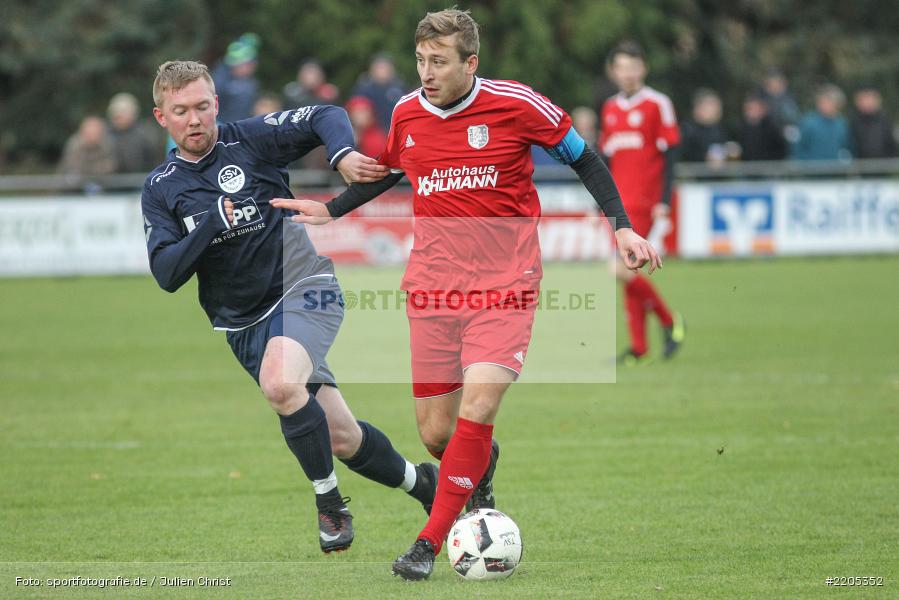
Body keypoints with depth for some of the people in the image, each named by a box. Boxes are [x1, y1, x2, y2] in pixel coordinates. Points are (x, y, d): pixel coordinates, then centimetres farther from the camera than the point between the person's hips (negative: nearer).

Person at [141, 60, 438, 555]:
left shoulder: (248, 140, -5)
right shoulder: (160, 190, 3)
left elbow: (325, 117, -4)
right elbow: (167, 274, -6)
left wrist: (343, 155, -25)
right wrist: (214, 222, -20)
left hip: (304, 286, -4)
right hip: (244, 323, 4)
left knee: (280, 384, -34)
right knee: (341, 439, 5)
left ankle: (329, 501, -15)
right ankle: (418, 481, 34)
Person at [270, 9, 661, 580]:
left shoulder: (515, 105, -9)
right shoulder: (407, 114, 3)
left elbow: (583, 157, 4)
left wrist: (623, 228, -1)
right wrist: (331, 210, 19)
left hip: (504, 283, -4)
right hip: (433, 286, 4)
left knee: (477, 411, -20)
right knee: (436, 433, 2)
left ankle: (430, 542, -11)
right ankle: (482, 466, 39)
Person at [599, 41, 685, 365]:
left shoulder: (657, 104, -4)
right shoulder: (610, 109, 13)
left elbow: (669, 156, -5)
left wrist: (664, 201, -12)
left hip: (644, 202, -6)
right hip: (619, 203, 6)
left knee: (622, 270, -15)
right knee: (628, 275, 4)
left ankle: (670, 321, 2)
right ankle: (639, 347, 9)